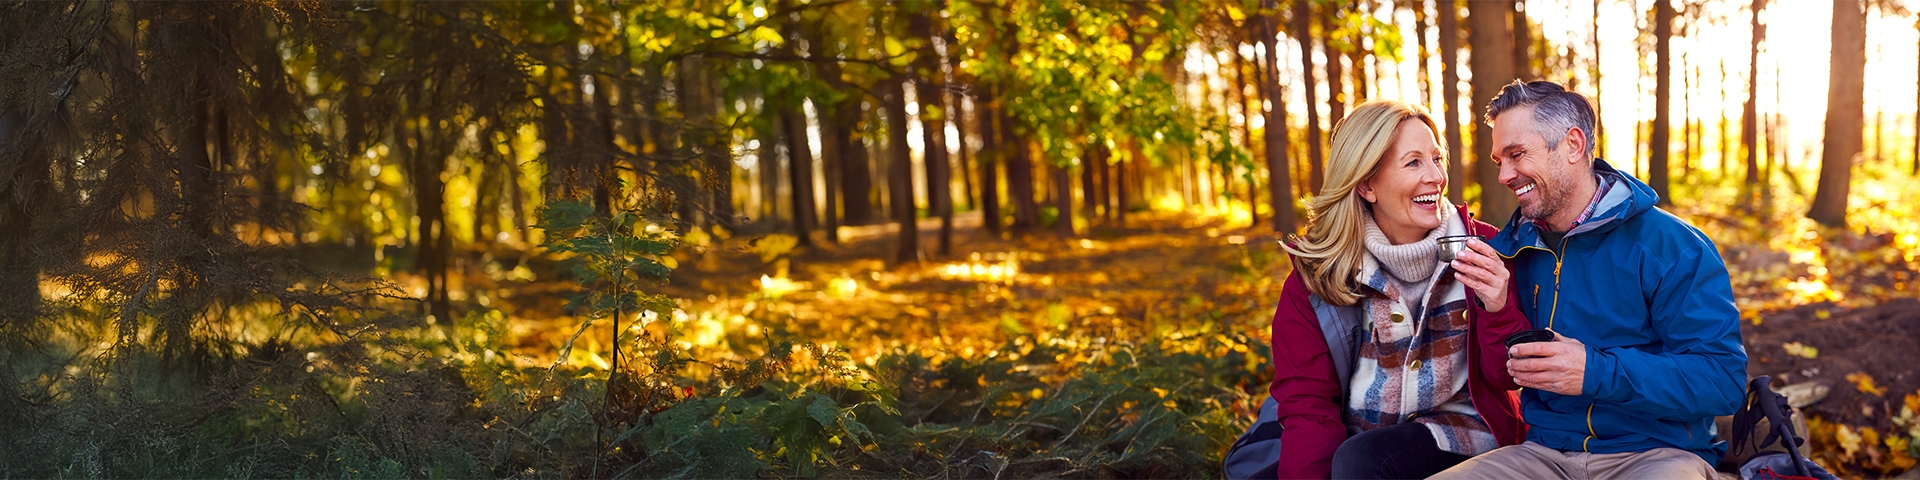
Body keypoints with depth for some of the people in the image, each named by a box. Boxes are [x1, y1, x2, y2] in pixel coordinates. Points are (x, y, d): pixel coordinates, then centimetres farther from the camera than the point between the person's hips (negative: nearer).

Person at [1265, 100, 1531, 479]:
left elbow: (1509, 377, 2)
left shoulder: (1479, 247, -1)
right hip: (1361, 438, 2)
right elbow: (1307, 401, -6)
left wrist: (1498, 309, -19)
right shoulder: (1315, 272, -2)